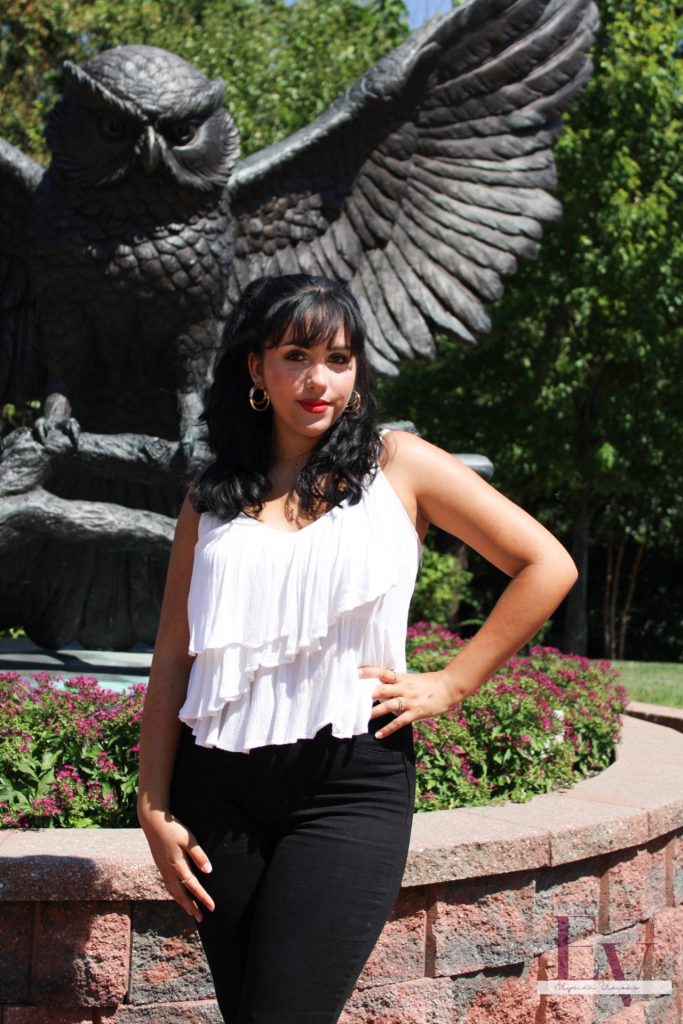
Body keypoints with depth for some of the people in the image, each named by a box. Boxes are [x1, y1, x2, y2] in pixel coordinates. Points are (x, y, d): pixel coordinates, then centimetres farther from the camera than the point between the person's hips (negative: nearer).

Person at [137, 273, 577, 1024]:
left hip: (352, 783, -3)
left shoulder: (399, 466, 3)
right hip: (220, 785, 3)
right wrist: (155, 807, 1)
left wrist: (449, 686, -2)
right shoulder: (213, 497, 11)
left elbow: (546, 567, 2)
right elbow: (172, 659, 8)